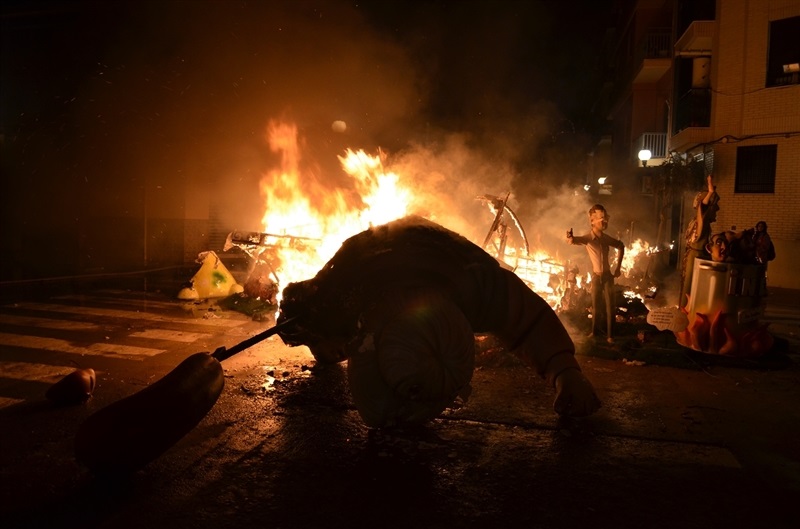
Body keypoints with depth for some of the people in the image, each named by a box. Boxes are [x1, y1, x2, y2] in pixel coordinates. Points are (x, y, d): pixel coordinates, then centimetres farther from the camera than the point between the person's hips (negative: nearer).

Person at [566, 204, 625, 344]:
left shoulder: (607, 238, -2)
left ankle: (609, 334, 9)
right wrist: (571, 238, -60)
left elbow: (621, 246, 18)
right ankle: (594, 331, 23)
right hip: (596, 276, -2)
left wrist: (618, 266, 12)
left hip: (608, 275, 2)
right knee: (595, 305, 7)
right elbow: (575, 240, -35)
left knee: (610, 306, 1)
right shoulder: (588, 238, -12)